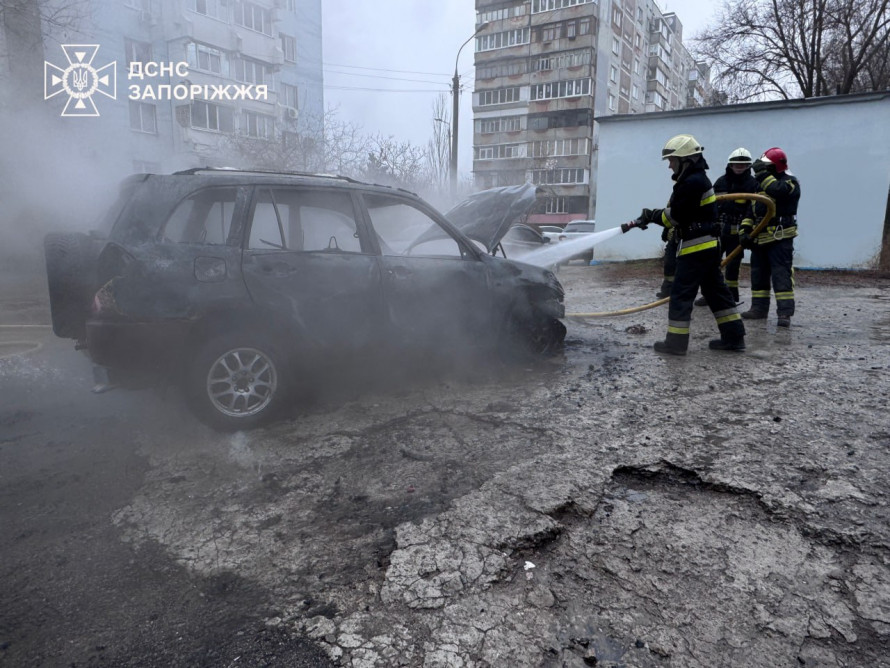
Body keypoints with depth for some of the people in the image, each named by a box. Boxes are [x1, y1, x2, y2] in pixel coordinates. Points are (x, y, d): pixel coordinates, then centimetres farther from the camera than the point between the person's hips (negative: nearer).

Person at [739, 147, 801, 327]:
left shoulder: (789, 181, -5)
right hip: (760, 237, 8)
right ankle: (759, 308, 21)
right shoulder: (759, 183, 16)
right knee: (758, 273, 11)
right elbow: (750, 208, 18)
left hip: (780, 238, -7)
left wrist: (764, 175, -18)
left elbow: (778, 191, -29)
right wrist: (745, 230, 8)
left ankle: (785, 312, -11)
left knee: (781, 274, -11)